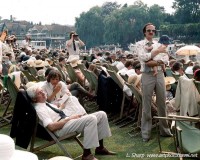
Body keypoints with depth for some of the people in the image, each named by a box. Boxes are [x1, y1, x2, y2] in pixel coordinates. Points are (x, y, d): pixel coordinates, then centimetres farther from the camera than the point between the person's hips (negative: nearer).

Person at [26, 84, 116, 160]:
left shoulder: (47, 104, 23)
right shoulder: (39, 109, -7)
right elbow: (51, 127, -20)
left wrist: (73, 115, 4)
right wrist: (69, 118, -16)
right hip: (61, 128, -10)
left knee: (101, 114, 0)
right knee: (91, 119, -32)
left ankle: (100, 148, 6)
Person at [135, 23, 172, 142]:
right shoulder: (140, 44, 1)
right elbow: (143, 57, -17)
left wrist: (157, 62, -12)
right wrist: (158, 51, -16)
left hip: (159, 74, 4)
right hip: (147, 75, -4)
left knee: (162, 103, 10)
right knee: (147, 105, 2)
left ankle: (164, 129, 23)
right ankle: (146, 132, 11)